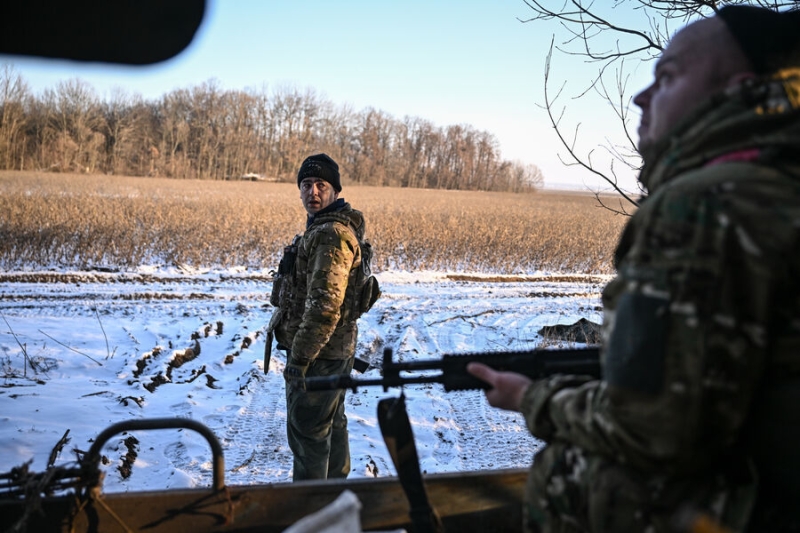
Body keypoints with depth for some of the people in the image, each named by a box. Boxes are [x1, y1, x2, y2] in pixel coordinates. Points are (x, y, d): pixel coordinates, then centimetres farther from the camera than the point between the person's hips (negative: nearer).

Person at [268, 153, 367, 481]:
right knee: (331, 424, 22)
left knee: (307, 432, 0)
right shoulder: (337, 227, 13)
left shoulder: (330, 234, -22)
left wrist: (299, 356, -23)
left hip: (316, 354, -11)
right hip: (337, 349, 11)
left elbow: (325, 305, -29)